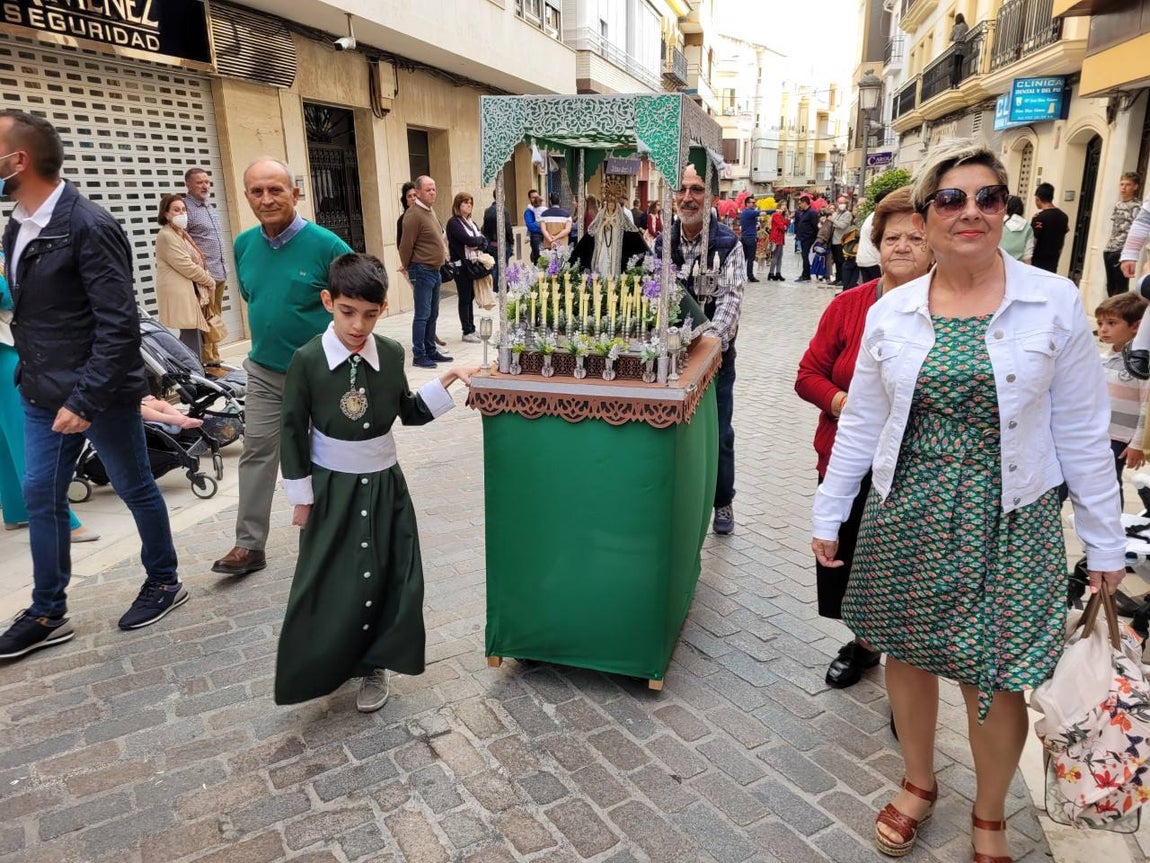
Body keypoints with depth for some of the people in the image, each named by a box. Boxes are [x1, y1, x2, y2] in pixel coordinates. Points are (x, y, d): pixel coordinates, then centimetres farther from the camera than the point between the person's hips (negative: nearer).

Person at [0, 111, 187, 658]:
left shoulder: (88, 227, -18)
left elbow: (119, 325, -22)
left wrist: (86, 399, -23)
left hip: (100, 392, -8)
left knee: (134, 488, 8)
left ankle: (164, 583, 28)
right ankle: (48, 613, 25)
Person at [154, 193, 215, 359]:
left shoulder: (182, 234, 20)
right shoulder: (166, 236, -11)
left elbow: (195, 262, 22)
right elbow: (186, 266, -17)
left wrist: (208, 279, 3)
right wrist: (209, 281, -6)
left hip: (191, 294, 10)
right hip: (181, 296, -10)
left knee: (193, 341, 10)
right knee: (193, 346, -12)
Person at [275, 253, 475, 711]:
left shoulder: (391, 354, -4)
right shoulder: (307, 360, -12)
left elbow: (410, 413, 8)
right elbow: (293, 430, -6)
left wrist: (447, 380, -3)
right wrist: (301, 497, -4)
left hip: (383, 485, 3)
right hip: (332, 488, -2)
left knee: (387, 577, 6)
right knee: (328, 581, 6)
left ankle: (372, 664, 26)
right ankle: (324, 664, 30)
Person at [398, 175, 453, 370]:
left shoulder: (429, 211, 13)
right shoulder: (414, 215, -15)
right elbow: (406, 246, -14)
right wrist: (408, 268, -2)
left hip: (435, 270, 9)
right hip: (422, 271, -9)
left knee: (433, 314, 14)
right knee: (422, 315, -5)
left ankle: (431, 351, 22)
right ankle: (418, 355, 2)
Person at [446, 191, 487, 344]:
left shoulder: (471, 222, 16)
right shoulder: (453, 222, -7)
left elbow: (484, 241, 9)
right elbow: (468, 240, -18)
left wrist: (477, 245, -12)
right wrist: (479, 239, 0)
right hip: (461, 265, -7)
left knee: (471, 297, 11)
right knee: (465, 298, -1)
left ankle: (472, 328, 18)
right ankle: (467, 332, 5)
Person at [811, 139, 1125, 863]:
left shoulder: (1055, 303, -5)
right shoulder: (891, 313, 0)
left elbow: (1082, 429, -1)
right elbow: (861, 423, 5)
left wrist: (1106, 540, 2)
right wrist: (829, 514, 7)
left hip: (1008, 523, -2)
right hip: (907, 513, 2)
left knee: (996, 679, 6)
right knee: (908, 653, 14)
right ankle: (919, 784, 42)